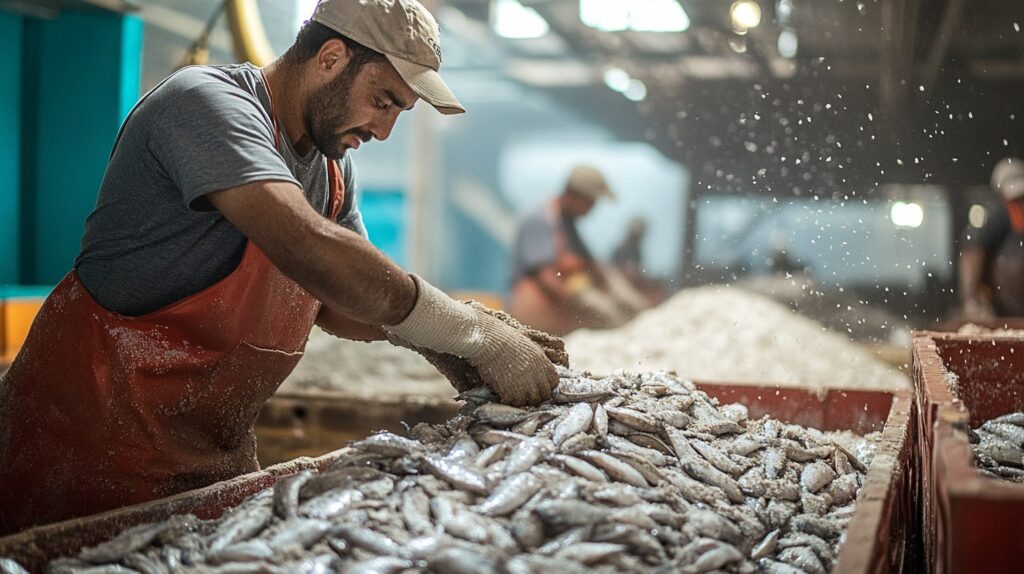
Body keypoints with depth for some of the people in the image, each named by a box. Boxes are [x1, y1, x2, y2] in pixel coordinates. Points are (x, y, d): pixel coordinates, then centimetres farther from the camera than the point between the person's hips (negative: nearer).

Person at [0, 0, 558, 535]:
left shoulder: (332, 163, 8)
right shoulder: (209, 102, -20)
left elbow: (336, 295, 11)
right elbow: (308, 249, -34)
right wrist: (479, 338, -28)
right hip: (95, 433, -8)